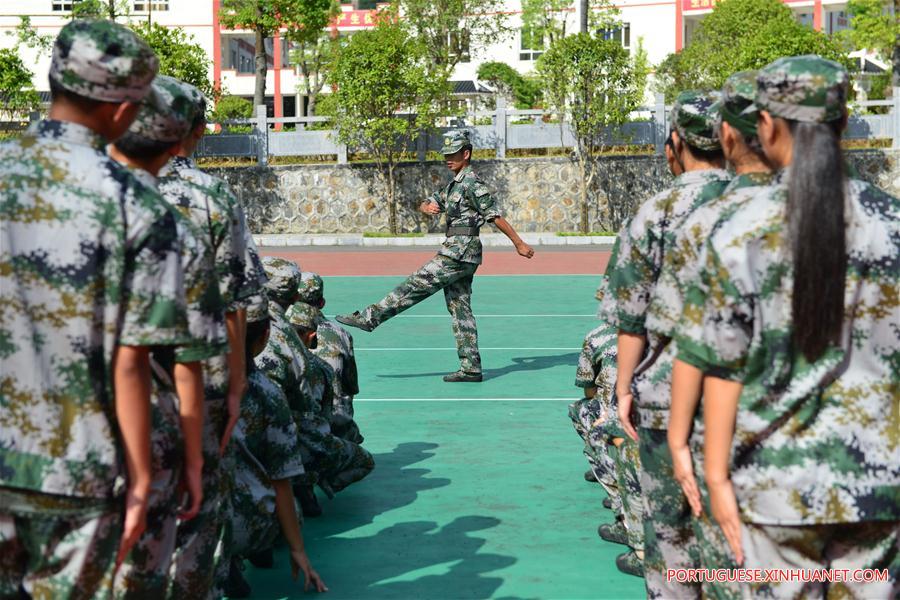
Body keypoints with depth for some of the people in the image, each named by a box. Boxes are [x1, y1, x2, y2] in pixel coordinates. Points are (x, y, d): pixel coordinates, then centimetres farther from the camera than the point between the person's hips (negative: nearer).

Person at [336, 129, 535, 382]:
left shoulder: (472, 183, -10)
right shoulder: (454, 184, 20)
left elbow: (495, 216, -13)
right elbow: (426, 204, 25)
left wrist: (519, 244, -12)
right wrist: (428, 207, 0)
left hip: (460, 251, -10)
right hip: (461, 254, 10)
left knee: (416, 285, -7)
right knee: (460, 308, 7)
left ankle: (370, 317, -4)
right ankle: (471, 368, 8)